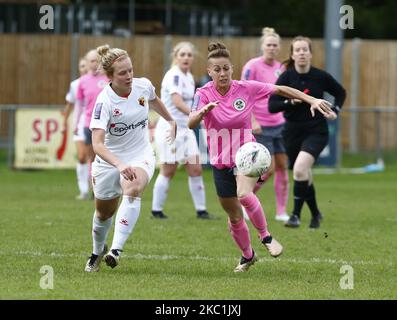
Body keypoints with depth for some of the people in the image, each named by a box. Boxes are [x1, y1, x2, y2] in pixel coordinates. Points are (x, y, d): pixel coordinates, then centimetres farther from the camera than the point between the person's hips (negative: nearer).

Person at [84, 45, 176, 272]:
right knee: (104, 213, 15)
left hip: (141, 156, 1)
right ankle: (98, 251, 47)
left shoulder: (143, 86, -10)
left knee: (133, 190, -32)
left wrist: (171, 122, 33)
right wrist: (119, 165, -49)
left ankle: (116, 250, -37)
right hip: (109, 160, -1)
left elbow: (154, 100, 18)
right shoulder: (104, 101, -24)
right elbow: (97, 144, -33)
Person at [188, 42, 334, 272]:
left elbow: (281, 90, 0)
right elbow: (191, 123, -26)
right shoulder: (204, 94, -11)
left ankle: (265, 236, -10)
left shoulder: (246, 89, -9)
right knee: (234, 217, 12)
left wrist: (311, 100, -7)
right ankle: (248, 256, 37)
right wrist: (203, 111, -47)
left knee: (244, 194, -33)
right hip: (221, 162, 2)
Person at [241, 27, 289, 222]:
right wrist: (252, 121, -19)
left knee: (282, 166, 2)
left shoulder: (280, 68, 9)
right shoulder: (253, 66, -10)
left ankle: (281, 211, 8)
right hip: (261, 126, -6)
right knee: (269, 168, -9)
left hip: (279, 124, 6)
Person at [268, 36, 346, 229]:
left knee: (300, 169, -26)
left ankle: (296, 214, -17)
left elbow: (340, 92, 14)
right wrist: (291, 102, -25)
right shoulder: (286, 77, -6)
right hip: (293, 132, 2)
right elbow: (272, 106, -10)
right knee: (304, 177, 11)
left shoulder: (321, 77, -5)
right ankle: (315, 214, 36)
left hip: (316, 131, -2)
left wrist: (335, 110, -1)